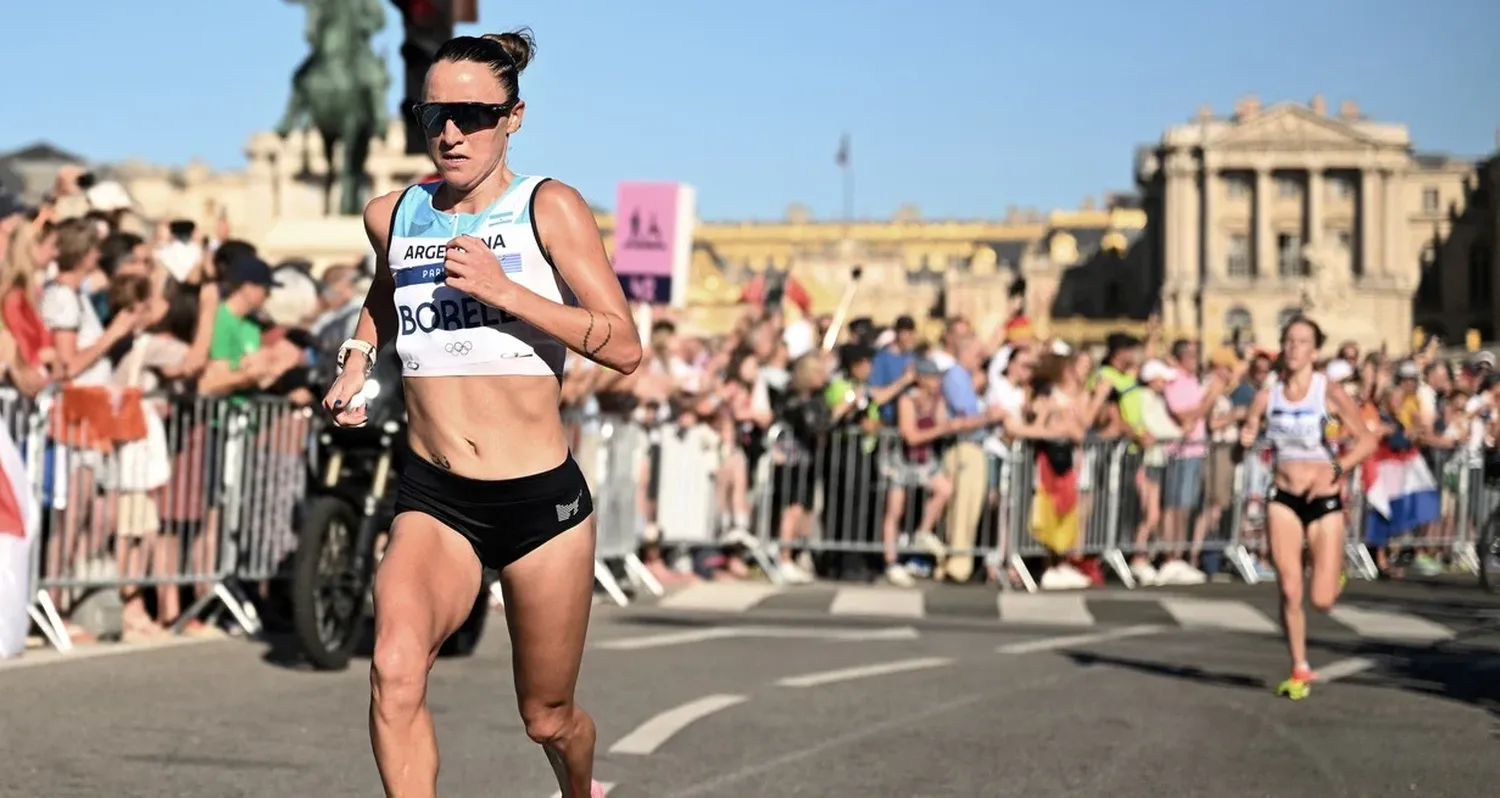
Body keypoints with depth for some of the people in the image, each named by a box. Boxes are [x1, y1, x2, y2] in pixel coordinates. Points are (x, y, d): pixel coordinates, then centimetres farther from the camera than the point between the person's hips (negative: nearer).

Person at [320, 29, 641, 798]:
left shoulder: (549, 208, -6)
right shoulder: (391, 215, 6)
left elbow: (624, 346, -14)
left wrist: (507, 291, -22)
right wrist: (357, 355, 13)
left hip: (542, 500, -2)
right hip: (432, 500, 2)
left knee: (548, 719, 14)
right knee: (394, 669, -28)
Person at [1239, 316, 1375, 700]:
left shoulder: (1330, 392, -9)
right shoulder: (1268, 394, 1)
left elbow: (1367, 440, -9)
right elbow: (1248, 432, 8)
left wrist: (1335, 470, -22)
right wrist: (1246, 436, -16)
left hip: (1324, 500, -2)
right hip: (1283, 499, 2)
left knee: (1321, 600, -5)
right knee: (1289, 590, -5)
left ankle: (1335, 570, 32)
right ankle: (1300, 671, 12)